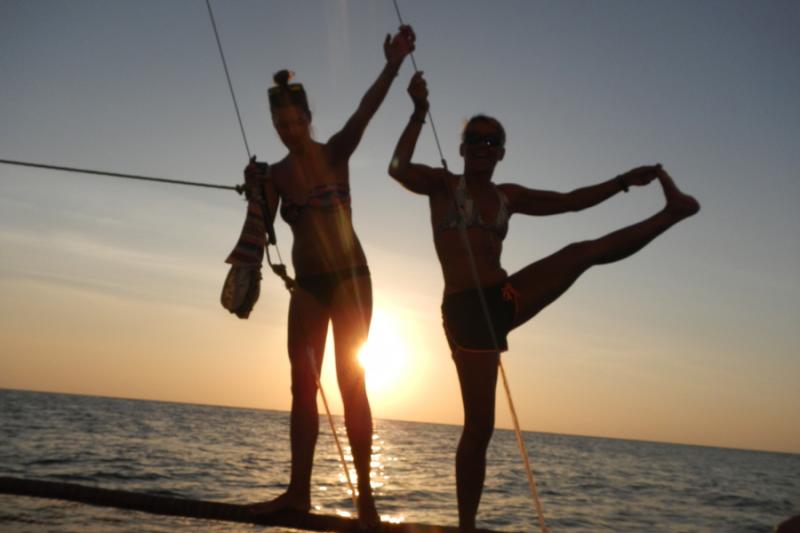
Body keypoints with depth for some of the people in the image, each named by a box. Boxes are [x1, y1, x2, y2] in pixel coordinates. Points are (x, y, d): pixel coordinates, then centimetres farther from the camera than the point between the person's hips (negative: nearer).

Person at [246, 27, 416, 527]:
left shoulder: (336, 153, -6)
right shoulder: (276, 174, 4)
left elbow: (365, 111, -23)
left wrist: (393, 64, -38)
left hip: (349, 278, -4)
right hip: (306, 284, 4)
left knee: (351, 382, -4)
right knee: (303, 386, 4)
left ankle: (366, 493, 2)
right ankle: (299, 491, 11)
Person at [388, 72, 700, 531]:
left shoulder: (509, 196, 17)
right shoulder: (443, 184, 3)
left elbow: (569, 201, 17)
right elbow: (398, 168, -15)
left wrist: (624, 181, 11)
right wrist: (419, 113, -23)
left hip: (507, 298, 5)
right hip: (465, 309, -5)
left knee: (582, 253, -9)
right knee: (479, 427, -4)